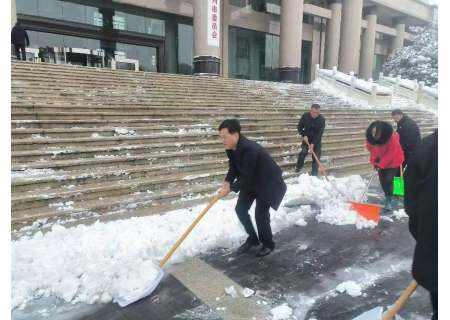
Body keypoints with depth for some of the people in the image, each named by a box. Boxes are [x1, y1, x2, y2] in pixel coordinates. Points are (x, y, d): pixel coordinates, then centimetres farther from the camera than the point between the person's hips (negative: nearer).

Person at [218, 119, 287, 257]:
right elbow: (233, 167, 0)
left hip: (268, 182, -8)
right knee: (240, 209, 6)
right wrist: (227, 182, -17)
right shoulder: (230, 148, -10)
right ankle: (252, 238, 27)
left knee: (260, 214, -9)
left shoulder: (250, 149, -36)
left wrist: (231, 188, -30)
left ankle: (268, 244, 17)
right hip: (251, 181, 8)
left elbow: (247, 176, -32)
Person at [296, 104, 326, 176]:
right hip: (306, 139, 1)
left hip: (317, 140, -1)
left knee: (316, 156, -1)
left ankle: (314, 174, 10)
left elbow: (320, 133, -20)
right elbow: (299, 127, -4)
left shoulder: (322, 119, -19)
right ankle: (298, 167, 21)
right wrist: (303, 135, -19)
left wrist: (313, 144, -26)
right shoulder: (305, 116, -14)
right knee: (303, 152, -5)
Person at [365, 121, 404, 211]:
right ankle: (387, 196, 31)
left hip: (393, 161, -5)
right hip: (381, 162, 5)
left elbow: (391, 153, -26)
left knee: (388, 180, -13)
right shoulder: (370, 138, -18)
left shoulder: (391, 137, -32)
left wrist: (381, 164, -25)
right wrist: (374, 162, -12)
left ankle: (388, 201, -4)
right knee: (382, 181, 10)